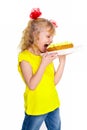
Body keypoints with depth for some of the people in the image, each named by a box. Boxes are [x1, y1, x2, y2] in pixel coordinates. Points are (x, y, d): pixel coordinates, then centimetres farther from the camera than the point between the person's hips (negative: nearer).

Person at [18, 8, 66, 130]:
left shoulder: (47, 55, 4)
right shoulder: (25, 57, -15)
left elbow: (54, 81, 3)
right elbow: (31, 85, -23)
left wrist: (62, 62, -6)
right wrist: (44, 64, -29)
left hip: (53, 105, 6)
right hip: (35, 107, -6)